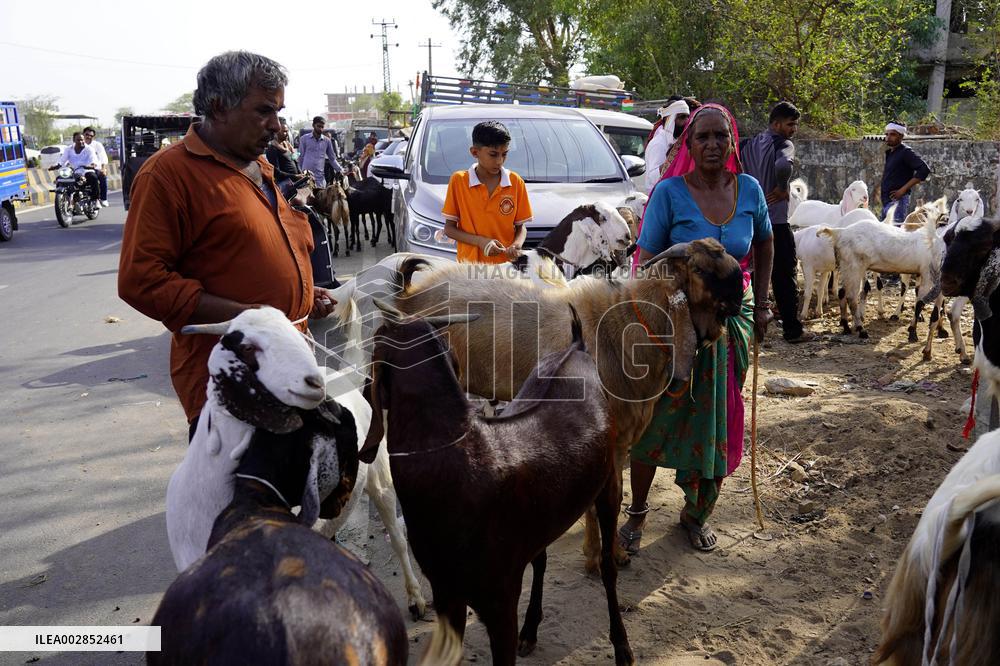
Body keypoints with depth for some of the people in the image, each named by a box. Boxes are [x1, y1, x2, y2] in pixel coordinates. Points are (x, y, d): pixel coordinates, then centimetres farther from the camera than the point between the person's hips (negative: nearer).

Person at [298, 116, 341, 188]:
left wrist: (341, 171, 6)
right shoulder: (304, 139, 6)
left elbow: (332, 159, 16)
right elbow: (301, 157, 9)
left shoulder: (327, 141, 10)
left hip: (320, 178, 2)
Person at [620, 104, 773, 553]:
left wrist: (760, 304, 11)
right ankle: (637, 512, 22)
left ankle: (697, 514, 30)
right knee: (656, 418, 1)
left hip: (732, 319, 4)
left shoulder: (749, 190, -1)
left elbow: (764, 247, 15)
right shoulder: (670, 192, -12)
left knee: (719, 423, 10)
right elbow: (647, 263, -12)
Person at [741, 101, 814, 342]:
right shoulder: (783, 144, -11)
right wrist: (782, 189, -16)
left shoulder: (750, 144, 11)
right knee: (785, 276, 1)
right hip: (775, 221, -7)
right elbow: (783, 165, -33)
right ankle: (793, 329, 6)